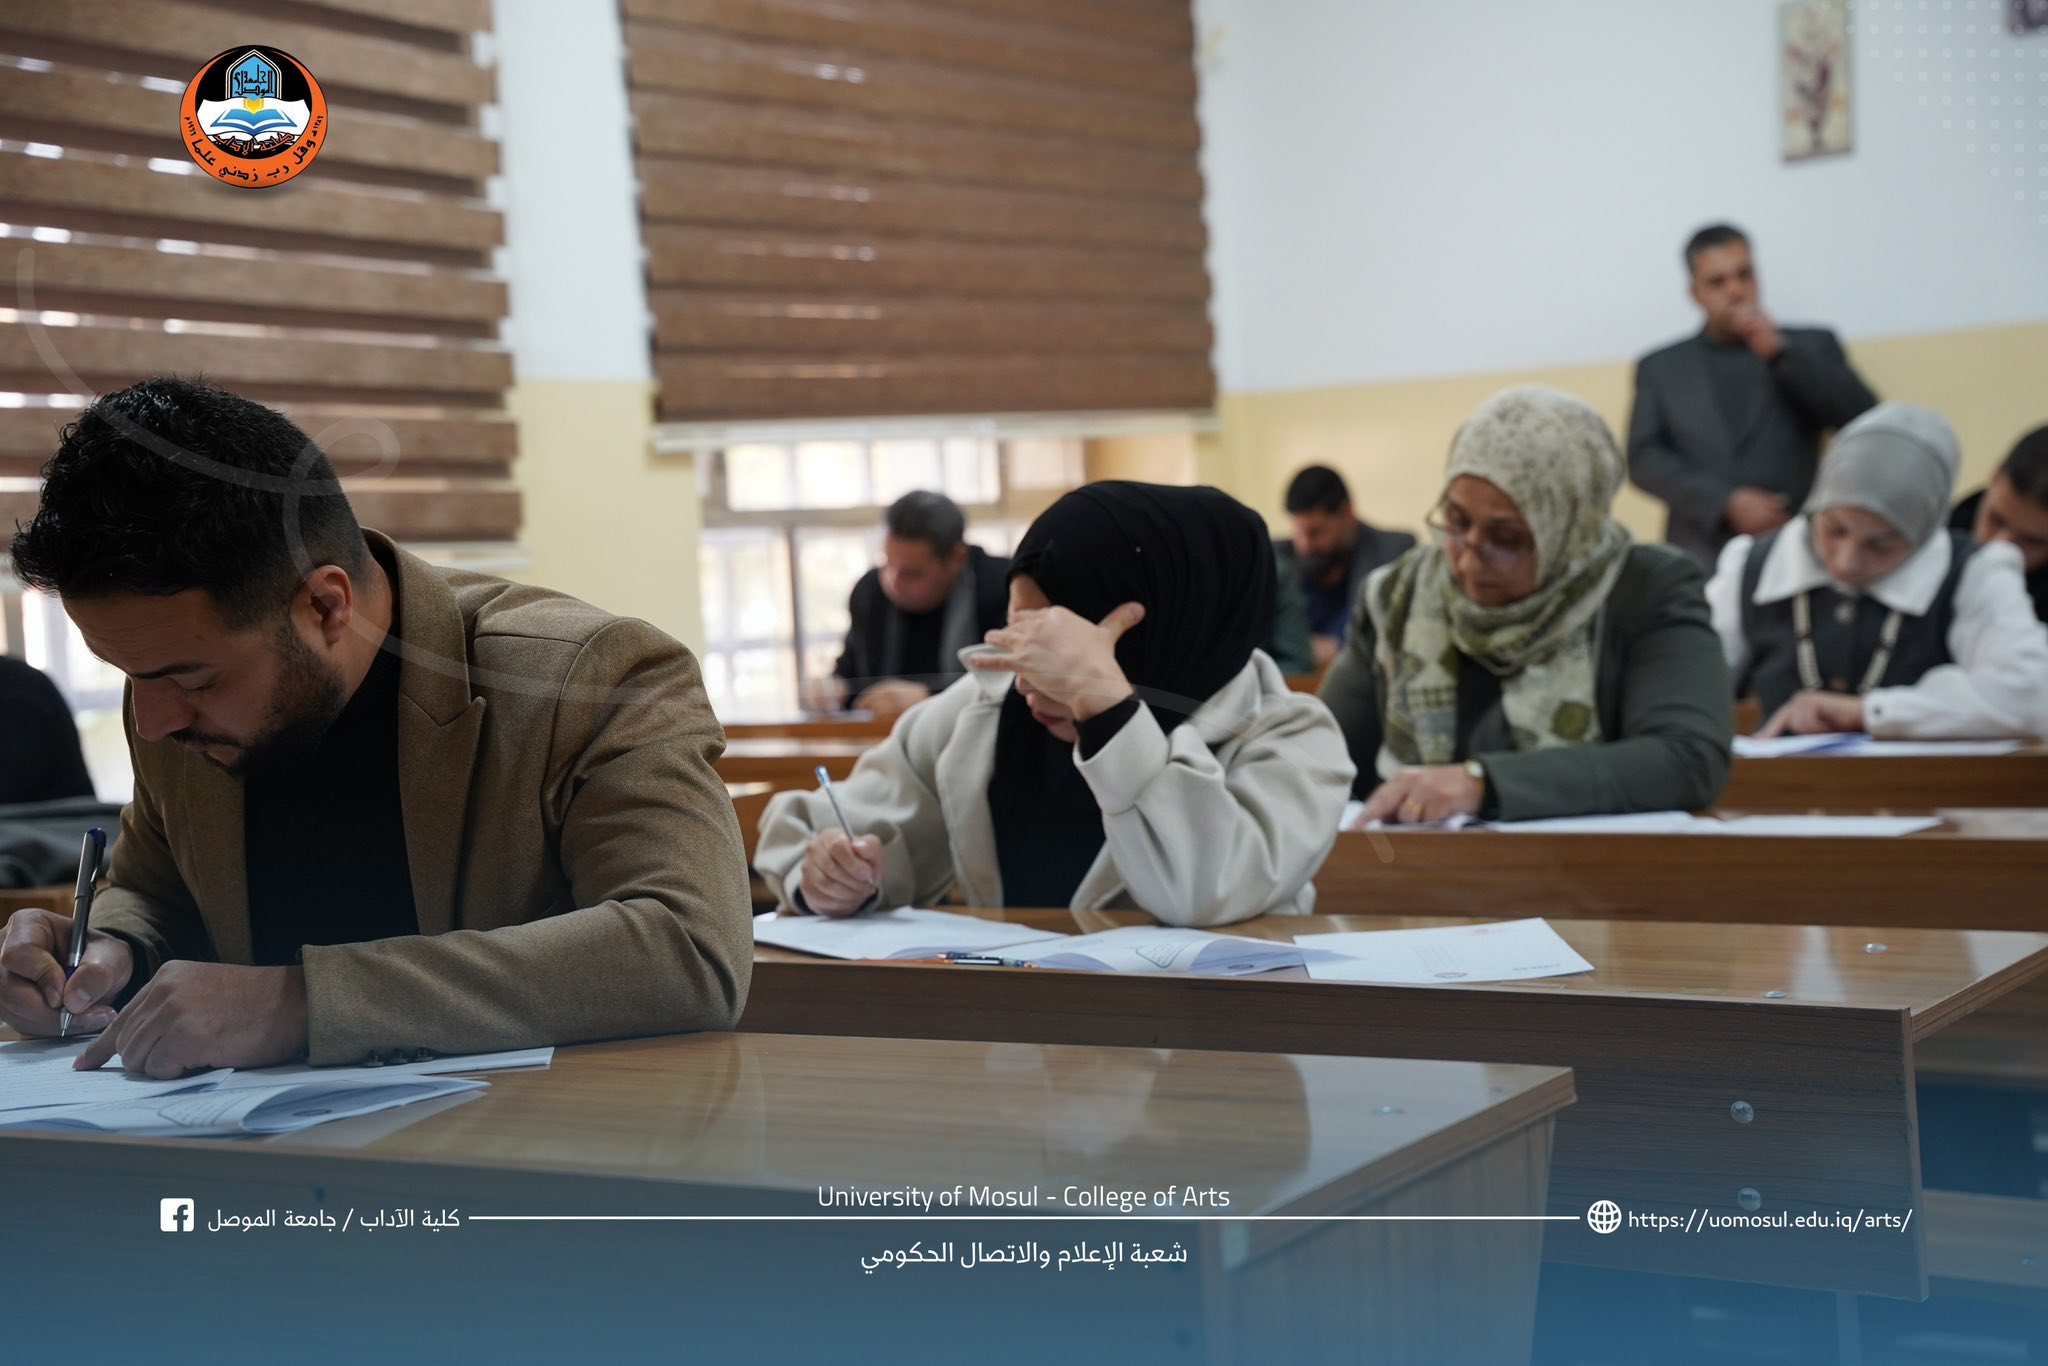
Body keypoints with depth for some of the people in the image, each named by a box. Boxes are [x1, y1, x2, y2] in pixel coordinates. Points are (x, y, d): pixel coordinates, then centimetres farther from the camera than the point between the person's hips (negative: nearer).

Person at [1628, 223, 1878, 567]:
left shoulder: (1812, 346, 14)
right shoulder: (1659, 368, 15)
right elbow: (1642, 459, 5)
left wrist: (1780, 351, -5)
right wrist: (1726, 503, -10)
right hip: (1700, 560, 0)